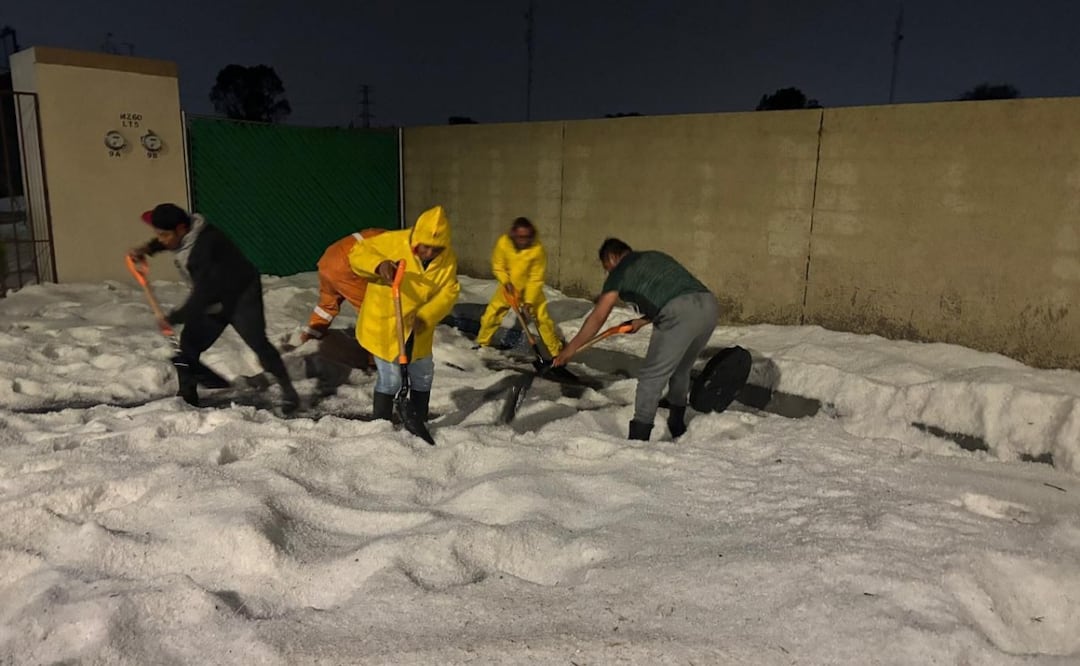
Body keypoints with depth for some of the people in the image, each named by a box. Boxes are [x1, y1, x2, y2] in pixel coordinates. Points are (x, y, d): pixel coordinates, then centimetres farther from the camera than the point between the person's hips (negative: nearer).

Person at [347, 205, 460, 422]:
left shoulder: (448, 259, -10)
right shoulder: (393, 242, -21)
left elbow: (449, 292, -14)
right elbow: (357, 254, -18)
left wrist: (426, 316, -30)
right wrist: (379, 265, -40)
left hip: (418, 328, 5)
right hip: (384, 324, -5)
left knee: (423, 376, 17)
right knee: (390, 379, -5)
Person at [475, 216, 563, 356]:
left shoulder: (537, 249, -26)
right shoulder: (503, 243, -20)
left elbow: (536, 278, -20)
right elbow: (498, 267, -6)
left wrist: (529, 300, -24)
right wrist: (506, 281, -23)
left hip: (531, 289, -2)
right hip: (509, 287, 2)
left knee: (542, 318, -8)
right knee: (490, 315, 3)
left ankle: (557, 351, 7)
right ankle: (482, 343, 28)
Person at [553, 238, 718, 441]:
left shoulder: (620, 271, 11)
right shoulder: (655, 257, 31)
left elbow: (597, 317, 11)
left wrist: (570, 348, 19)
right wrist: (643, 320, 38)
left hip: (681, 313, -8)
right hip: (709, 305, 8)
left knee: (651, 377, 1)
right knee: (681, 370, 25)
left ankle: (638, 438, 0)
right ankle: (677, 428, 38)